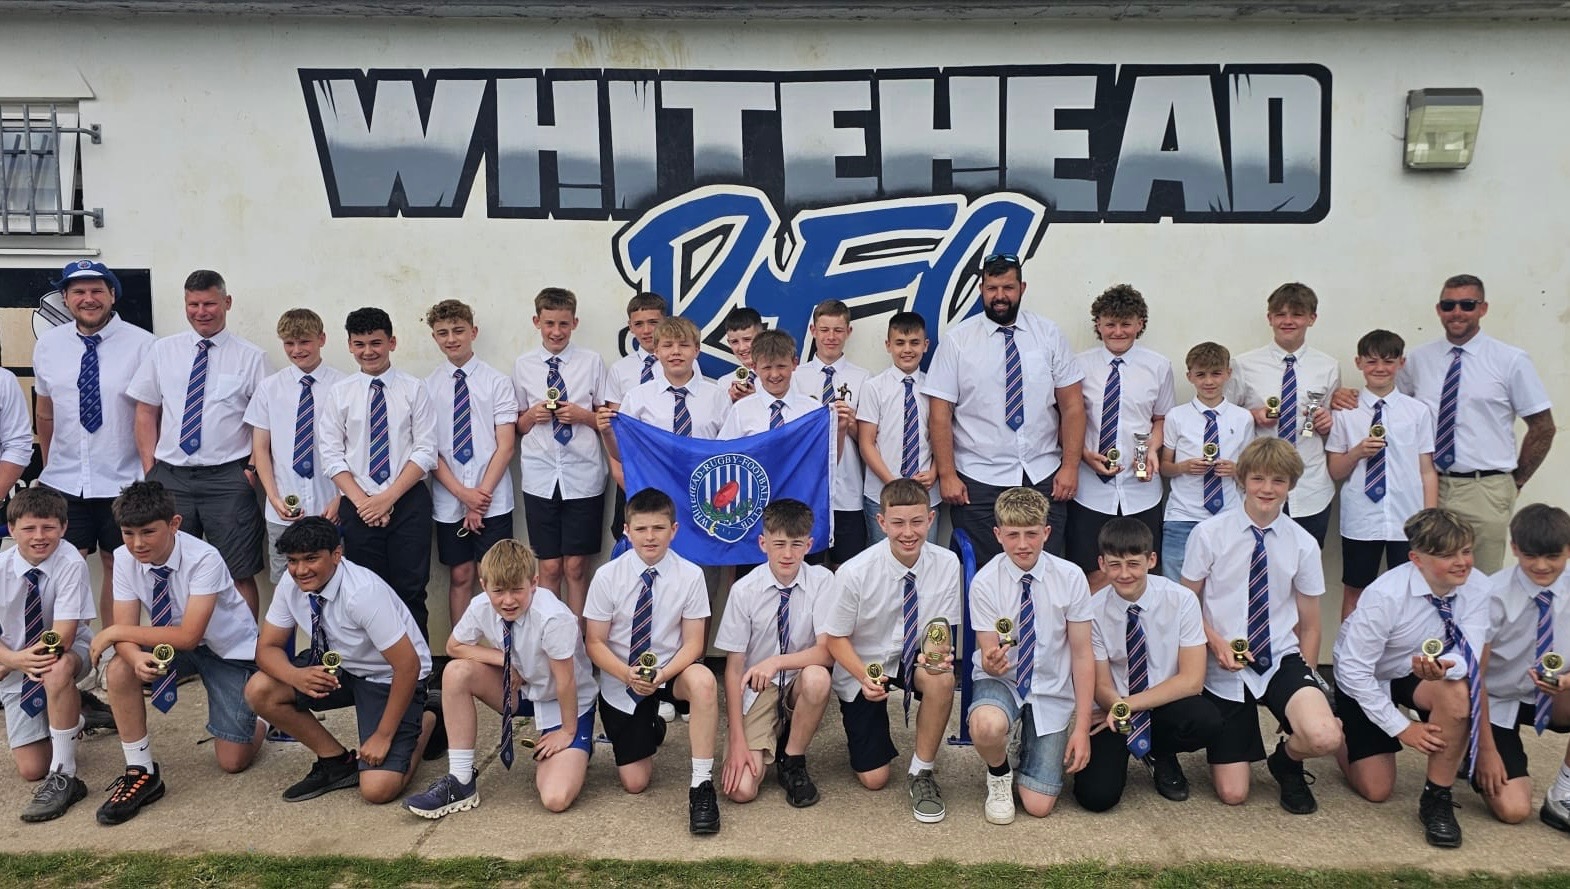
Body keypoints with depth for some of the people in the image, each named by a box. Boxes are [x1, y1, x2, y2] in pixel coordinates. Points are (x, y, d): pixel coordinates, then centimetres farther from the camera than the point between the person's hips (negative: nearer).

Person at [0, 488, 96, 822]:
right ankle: (72, 718, 33)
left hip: (70, 653, -3)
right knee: (31, 770, -1)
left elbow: (63, 636, -24)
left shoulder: (70, 564, -21)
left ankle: (63, 776, -30)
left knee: (56, 669, -42)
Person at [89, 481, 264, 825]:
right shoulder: (124, 559, -15)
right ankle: (141, 772, -10)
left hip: (229, 650, -5)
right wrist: (137, 657, -39)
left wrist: (114, 632, -28)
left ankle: (256, 719, 28)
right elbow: (125, 628, -16)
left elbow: (189, 635, -33)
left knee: (232, 761, -8)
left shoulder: (204, 559, -31)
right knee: (119, 670, -27)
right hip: (173, 644, 5)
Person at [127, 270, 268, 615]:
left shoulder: (251, 357, 1)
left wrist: (254, 468, -9)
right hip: (170, 476, 3)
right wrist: (149, 469, 5)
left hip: (228, 478, -3)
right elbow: (146, 412, 12)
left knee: (240, 574, 0)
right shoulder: (162, 350, 10)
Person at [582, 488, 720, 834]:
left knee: (702, 679, -38)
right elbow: (594, 643, -7)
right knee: (634, 783, 1)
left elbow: (693, 644, -10)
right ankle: (651, 729, 37)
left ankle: (701, 785, -25)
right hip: (621, 681, 1)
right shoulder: (607, 576, -11)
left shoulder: (690, 576, -12)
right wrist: (628, 674, -26)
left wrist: (662, 675, -29)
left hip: (670, 673, -1)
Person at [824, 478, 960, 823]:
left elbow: (944, 631, -11)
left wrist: (937, 652, -35)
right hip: (864, 666, -1)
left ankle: (922, 772, -11)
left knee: (941, 677, -36)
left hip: (913, 659, 1)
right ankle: (864, 731, 36)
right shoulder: (854, 573, -24)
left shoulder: (946, 564, -18)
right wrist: (864, 676, -30)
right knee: (873, 779, -1)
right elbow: (836, 639, -12)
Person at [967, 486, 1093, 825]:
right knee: (987, 726, -38)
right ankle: (999, 776, -1)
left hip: (1051, 689, 1)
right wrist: (992, 662, -37)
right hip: (1002, 681, -1)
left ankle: (1032, 749, 31)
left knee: (1038, 806, -3)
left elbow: (1082, 654, -8)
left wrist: (1082, 727, -11)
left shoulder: (1070, 578, -13)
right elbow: (989, 658, -11)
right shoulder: (985, 582, -15)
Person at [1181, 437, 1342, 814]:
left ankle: (1287, 761, 7)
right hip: (1225, 669, -1)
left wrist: (1304, 685, -1)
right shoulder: (1209, 534, -8)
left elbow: (1309, 627, 6)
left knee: (1325, 738, -30)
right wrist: (1217, 642, -16)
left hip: (1282, 660, 1)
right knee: (1233, 793, -2)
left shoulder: (1303, 545, -2)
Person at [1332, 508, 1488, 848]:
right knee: (1376, 790, -3)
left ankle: (1437, 798, -14)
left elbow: (1468, 659, -24)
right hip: (1364, 680, -3)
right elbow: (1354, 671, -26)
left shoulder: (1476, 586, -19)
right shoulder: (1385, 596, -32)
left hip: (1417, 675, 3)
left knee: (1456, 691, -33)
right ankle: (1336, 731, 29)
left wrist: (1443, 667, -48)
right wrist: (1401, 727, -23)